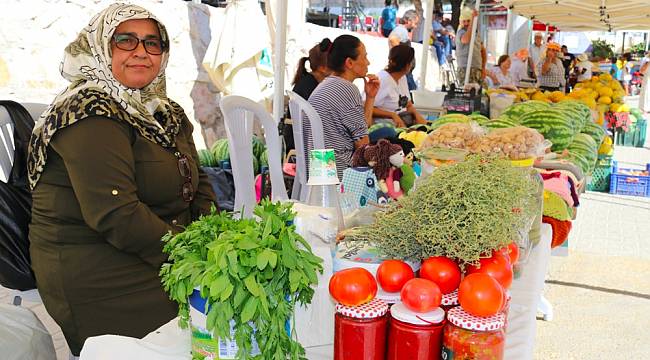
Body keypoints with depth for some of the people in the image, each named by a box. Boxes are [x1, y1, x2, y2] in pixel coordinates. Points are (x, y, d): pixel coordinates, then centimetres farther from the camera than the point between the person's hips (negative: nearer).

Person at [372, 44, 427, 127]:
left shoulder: (403, 77, 12)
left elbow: (409, 105, 17)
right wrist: (393, 115, -27)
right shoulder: (382, 79, -15)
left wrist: (417, 114, -5)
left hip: (404, 120, 9)